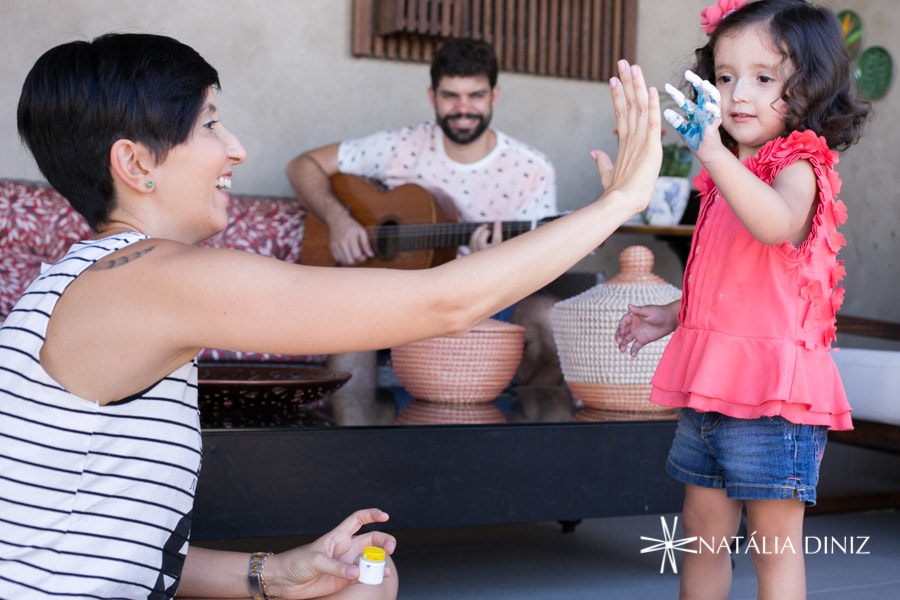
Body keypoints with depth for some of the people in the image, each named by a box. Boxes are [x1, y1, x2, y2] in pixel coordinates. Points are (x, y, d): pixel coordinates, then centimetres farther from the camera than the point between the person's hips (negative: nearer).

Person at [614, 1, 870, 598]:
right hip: (709, 382, 8)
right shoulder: (731, 175, 14)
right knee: (702, 532, 17)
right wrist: (672, 315, 20)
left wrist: (713, 151, -45)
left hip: (769, 388, -8)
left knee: (775, 544, 2)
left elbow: (776, 224, -36)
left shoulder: (797, 168, -11)